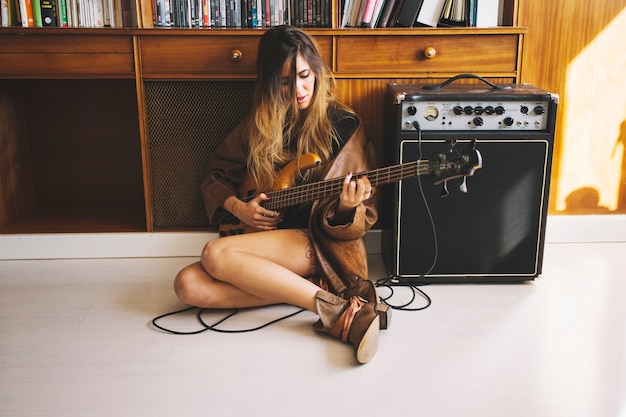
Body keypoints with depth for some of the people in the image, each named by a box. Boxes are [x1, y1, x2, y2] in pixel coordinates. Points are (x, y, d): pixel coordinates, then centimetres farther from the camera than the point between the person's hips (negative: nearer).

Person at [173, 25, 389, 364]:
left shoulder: (343, 126, -3)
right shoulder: (258, 124, 9)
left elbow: (364, 217, -4)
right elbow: (216, 175, 19)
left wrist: (347, 209, -28)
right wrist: (236, 206, -1)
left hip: (322, 245, -6)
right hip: (264, 242, 6)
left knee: (217, 254, -28)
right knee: (188, 285, -20)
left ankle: (334, 310, -26)